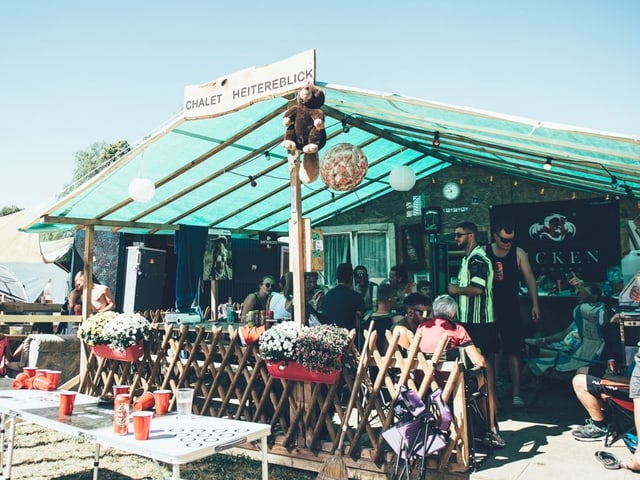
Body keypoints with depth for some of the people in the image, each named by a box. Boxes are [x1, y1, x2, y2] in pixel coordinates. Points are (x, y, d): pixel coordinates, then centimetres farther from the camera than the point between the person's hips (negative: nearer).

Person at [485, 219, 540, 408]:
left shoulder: (518, 253, 0)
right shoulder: (484, 252, 0)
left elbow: (529, 278, 2)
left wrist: (535, 304, -2)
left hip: (510, 307, 0)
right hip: (489, 307, 1)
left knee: (513, 350, -2)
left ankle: (516, 393, 4)